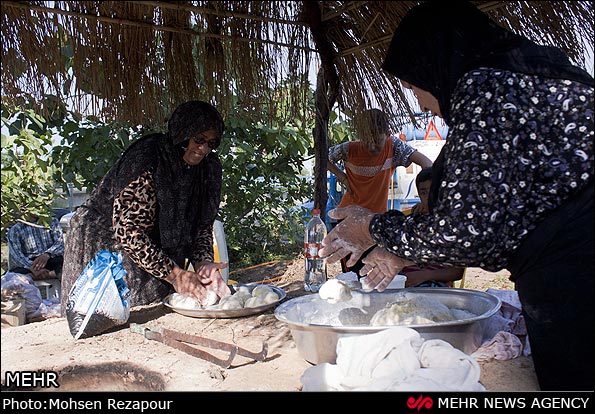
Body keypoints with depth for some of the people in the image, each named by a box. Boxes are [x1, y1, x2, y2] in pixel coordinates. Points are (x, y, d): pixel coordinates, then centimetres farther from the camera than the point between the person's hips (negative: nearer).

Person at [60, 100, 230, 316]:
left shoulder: (208, 167, -4)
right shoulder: (146, 158, -25)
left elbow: (203, 224, 2)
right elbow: (129, 232, -28)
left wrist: (202, 262, -17)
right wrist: (174, 274, -28)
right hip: (104, 244, -6)